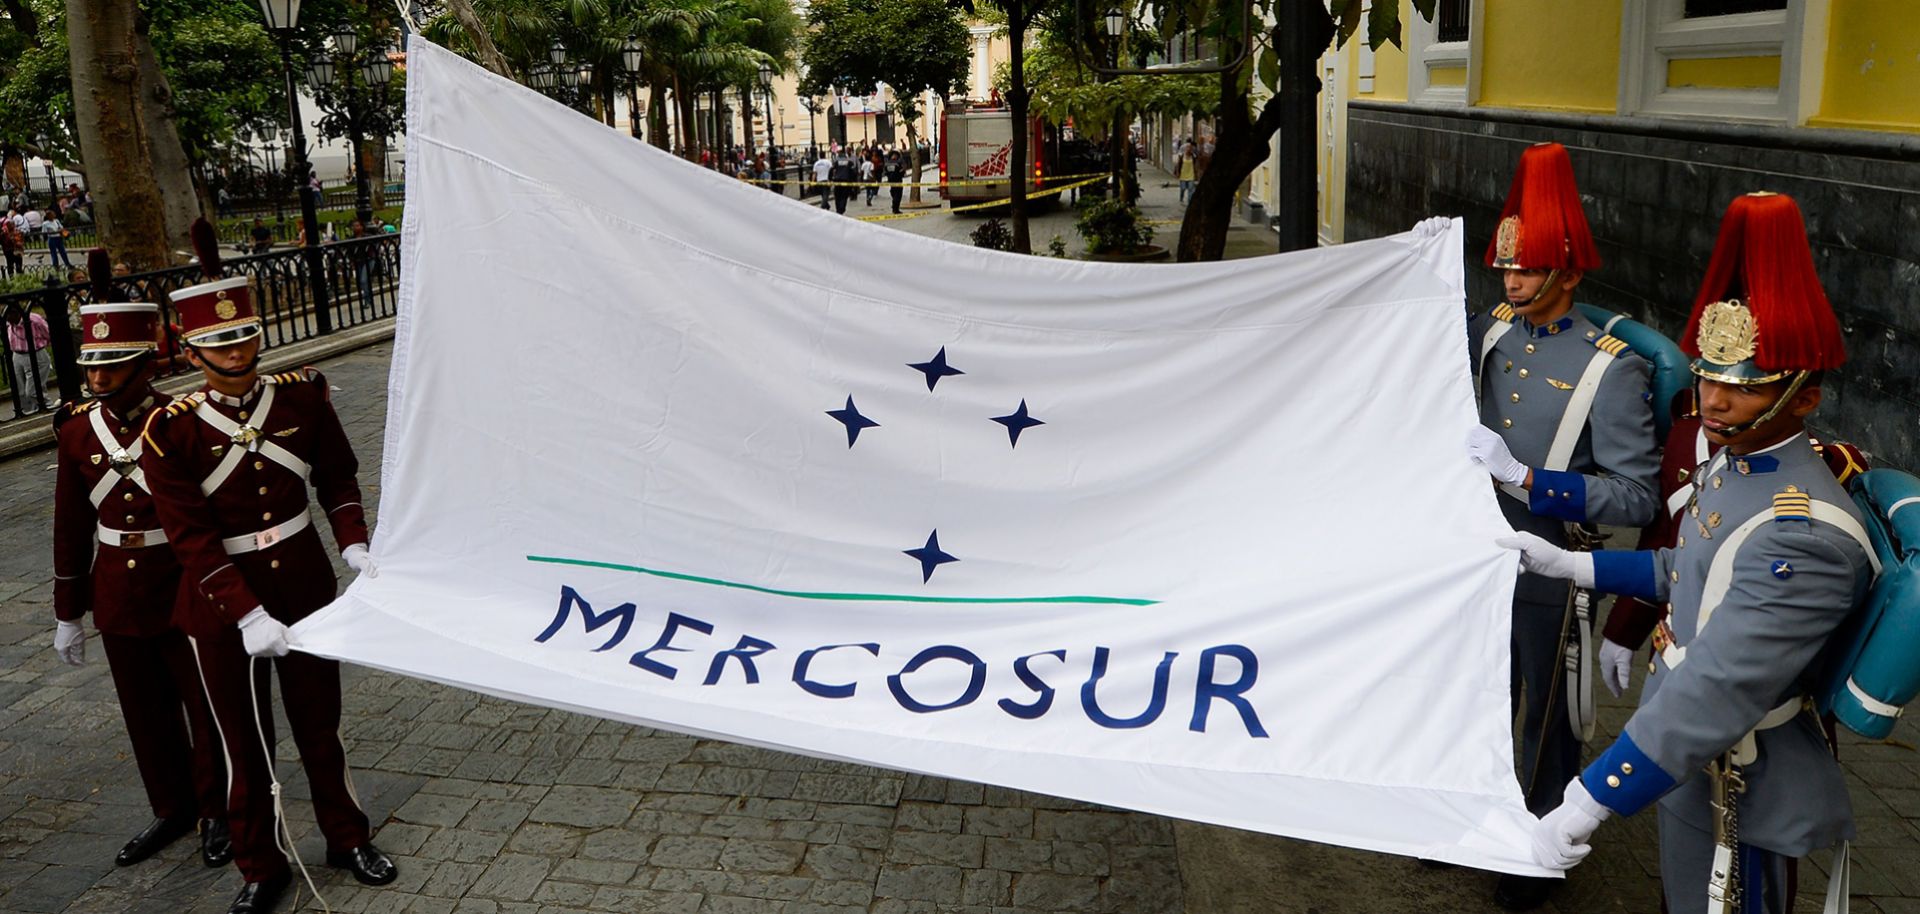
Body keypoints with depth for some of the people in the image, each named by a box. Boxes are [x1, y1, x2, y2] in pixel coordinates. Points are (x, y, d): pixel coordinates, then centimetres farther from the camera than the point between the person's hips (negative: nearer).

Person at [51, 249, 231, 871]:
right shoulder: (77, 431, -1)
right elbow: (71, 529, 6)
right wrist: (68, 614, 10)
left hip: (186, 593, -4)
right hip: (118, 601, 4)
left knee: (206, 708, 9)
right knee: (146, 715, 17)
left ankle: (217, 812, 28)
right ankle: (173, 810, 36)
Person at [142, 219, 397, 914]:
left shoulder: (303, 395, -6)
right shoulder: (169, 432, -14)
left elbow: (338, 478, 5)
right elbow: (191, 537, -16)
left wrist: (353, 545, -11)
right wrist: (249, 616, -24)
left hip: (306, 583, 2)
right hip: (220, 602, -2)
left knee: (319, 722, 16)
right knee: (244, 741, 13)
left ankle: (347, 839, 36)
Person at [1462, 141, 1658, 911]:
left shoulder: (1612, 368, -18)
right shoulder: (1494, 332, -3)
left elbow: (1636, 497, -20)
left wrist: (1521, 476, -30)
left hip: (1546, 581, -5)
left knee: (1547, 718, 15)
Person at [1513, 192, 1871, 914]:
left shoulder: (1804, 535, -32)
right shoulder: (1731, 464, -2)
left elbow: (1715, 695, -36)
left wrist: (1585, 807, -36)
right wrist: (1570, 564, 10)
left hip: (1738, 792, -9)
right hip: (1688, 760, 9)